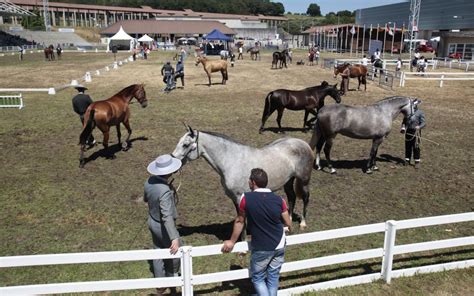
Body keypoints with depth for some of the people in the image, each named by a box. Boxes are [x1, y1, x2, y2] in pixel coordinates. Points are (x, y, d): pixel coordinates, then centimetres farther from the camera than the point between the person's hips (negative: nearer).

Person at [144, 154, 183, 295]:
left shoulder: (149, 182, -11)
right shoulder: (165, 191, -36)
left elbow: (145, 199, 10)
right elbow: (167, 217, -42)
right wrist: (175, 238, -44)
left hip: (152, 222, 7)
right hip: (163, 226, -7)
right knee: (176, 249, 20)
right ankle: (171, 276, 42)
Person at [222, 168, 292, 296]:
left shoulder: (246, 198, -15)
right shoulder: (278, 199, -8)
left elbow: (240, 221, -3)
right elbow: (288, 224, 1)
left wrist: (232, 241, 11)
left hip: (261, 248, -3)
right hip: (279, 246, 4)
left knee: (257, 278, 15)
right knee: (273, 277, 18)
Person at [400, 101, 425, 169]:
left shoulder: (420, 113, -3)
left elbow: (423, 123, -8)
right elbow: (404, 121, 15)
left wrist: (419, 127, -28)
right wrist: (403, 127, -3)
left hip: (415, 132, -4)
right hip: (408, 131, 4)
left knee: (416, 147, -3)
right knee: (407, 146, 11)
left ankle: (417, 162, 5)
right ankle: (407, 160, 22)